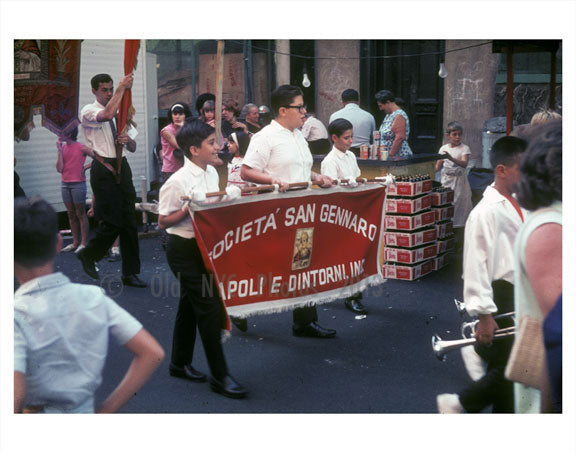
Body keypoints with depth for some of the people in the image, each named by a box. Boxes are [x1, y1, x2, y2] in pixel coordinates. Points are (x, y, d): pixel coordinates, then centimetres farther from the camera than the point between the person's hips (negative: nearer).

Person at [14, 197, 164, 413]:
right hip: (85, 410, 4)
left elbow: (15, 395, -32)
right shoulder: (94, 297, -6)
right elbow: (152, 353, -7)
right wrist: (106, 409, -2)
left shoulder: (17, 316, -20)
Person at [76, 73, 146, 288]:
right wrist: (123, 88, -21)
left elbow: (133, 148, 18)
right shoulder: (88, 111, -1)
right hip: (103, 169, -6)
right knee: (112, 220, -9)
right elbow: (107, 114, -26)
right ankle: (88, 255, 18)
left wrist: (127, 139, -6)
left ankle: (130, 273, 10)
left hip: (122, 167, 6)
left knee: (129, 221, 4)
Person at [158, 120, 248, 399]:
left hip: (204, 246, 9)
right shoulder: (178, 182, -19)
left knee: (190, 304, 18)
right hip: (184, 249, -9)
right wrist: (190, 209, -25)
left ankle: (180, 363, 33)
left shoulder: (212, 173, 6)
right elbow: (163, 221, -14)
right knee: (210, 307, -8)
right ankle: (219, 376, 1)